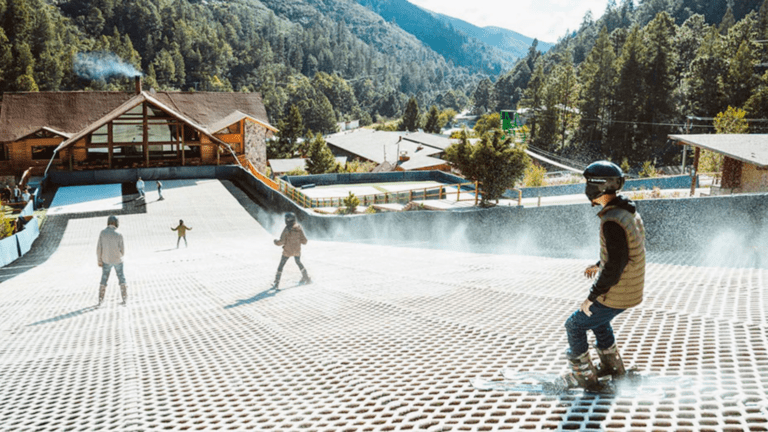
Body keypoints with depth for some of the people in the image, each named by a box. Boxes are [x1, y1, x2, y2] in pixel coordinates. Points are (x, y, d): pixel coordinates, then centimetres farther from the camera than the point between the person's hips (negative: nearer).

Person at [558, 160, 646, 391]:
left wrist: (592, 297, -19)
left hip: (614, 295, -9)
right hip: (631, 291, 9)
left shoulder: (612, 221, -28)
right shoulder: (629, 212, 3)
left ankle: (584, 376, 21)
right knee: (598, 320, 32)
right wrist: (600, 265, 26)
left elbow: (615, 266, -28)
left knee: (575, 326, 9)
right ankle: (612, 366, 45)